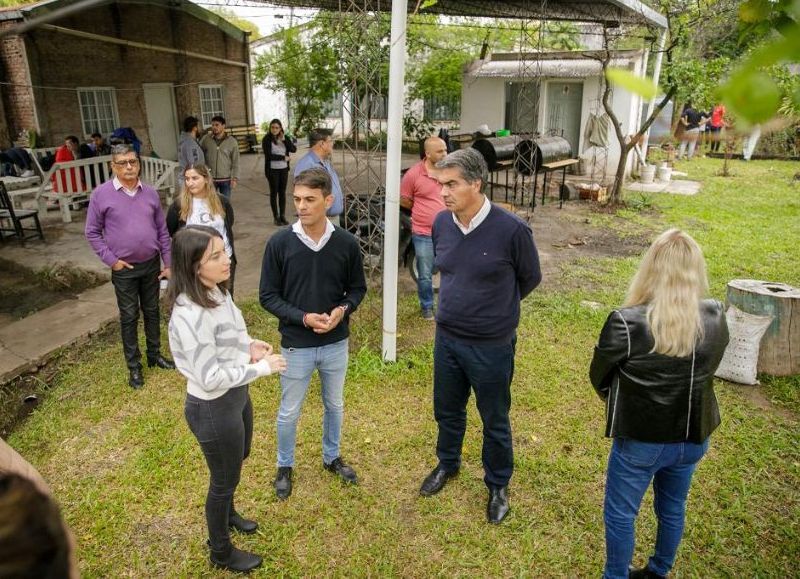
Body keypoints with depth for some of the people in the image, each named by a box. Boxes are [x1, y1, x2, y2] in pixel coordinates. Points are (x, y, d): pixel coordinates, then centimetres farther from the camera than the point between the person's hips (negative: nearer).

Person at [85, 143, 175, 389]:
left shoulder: (151, 193, 1)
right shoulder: (101, 194, -8)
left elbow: (162, 230, 6)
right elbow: (92, 232, -3)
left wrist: (168, 263, 5)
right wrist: (111, 259, -9)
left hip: (151, 265, 3)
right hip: (124, 269, -3)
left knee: (152, 311, 15)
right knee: (129, 317, 7)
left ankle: (155, 354, 31)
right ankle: (134, 366, 19)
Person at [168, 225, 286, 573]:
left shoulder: (216, 291, -5)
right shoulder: (190, 315, -33)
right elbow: (211, 378, -30)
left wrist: (248, 346, -5)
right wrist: (262, 368, -22)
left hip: (236, 395, 9)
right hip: (212, 408, -9)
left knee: (237, 460, 31)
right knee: (225, 477, 15)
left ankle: (227, 514, 61)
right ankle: (220, 552, 42)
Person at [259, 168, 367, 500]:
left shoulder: (347, 243, -11)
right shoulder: (279, 243, -15)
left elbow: (358, 288, 2)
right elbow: (268, 296, -8)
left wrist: (343, 310, -18)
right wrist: (303, 318, -22)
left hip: (336, 344, 2)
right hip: (296, 346, -2)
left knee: (334, 405, 22)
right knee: (289, 412, 15)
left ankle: (332, 457, 47)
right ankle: (284, 467, 41)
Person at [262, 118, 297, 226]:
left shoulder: (285, 138, 3)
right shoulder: (267, 139, -9)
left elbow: (294, 149, -7)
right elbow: (268, 155, -16)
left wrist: (284, 140, -17)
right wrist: (283, 157, -11)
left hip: (284, 169, 4)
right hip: (272, 169, -3)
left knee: (282, 192, 7)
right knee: (274, 193, 3)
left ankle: (283, 216, 14)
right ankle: (276, 217, 9)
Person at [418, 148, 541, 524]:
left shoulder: (511, 229, -21)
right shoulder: (441, 223, -7)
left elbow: (530, 279, -3)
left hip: (492, 347, -4)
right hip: (447, 338, 5)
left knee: (495, 422, 15)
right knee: (447, 411, 23)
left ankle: (498, 486, 39)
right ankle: (447, 464, 50)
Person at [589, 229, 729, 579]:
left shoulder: (627, 323, -26)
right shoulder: (716, 319, -12)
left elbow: (599, 378, -11)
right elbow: (704, 373, 5)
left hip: (640, 441, -5)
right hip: (694, 438, 5)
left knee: (620, 513, 16)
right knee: (673, 508, 26)